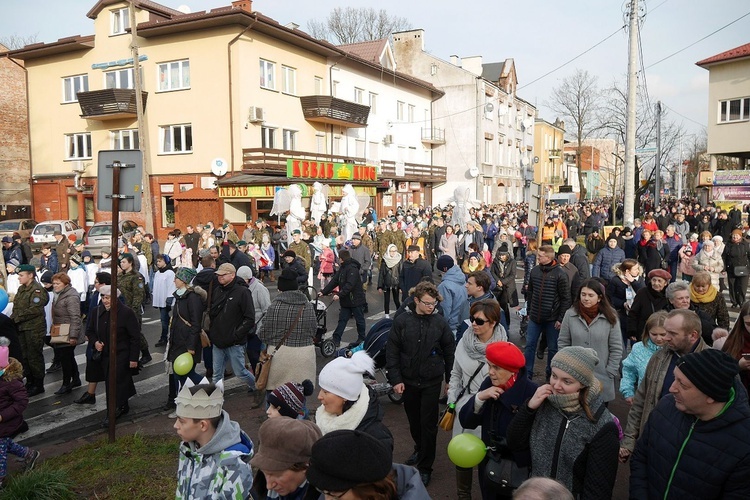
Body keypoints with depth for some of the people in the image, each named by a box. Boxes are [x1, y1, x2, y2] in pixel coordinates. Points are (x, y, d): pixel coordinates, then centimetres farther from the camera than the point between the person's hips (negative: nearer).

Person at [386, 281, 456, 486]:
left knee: (428, 424, 2)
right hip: (408, 381, 1)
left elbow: (449, 352, 2)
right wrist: (395, 379, -8)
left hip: (431, 382, -1)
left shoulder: (440, 322, -7)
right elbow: (392, 352, -4)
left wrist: (451, 379, 5)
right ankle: (419, 449, 44)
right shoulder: (402, 321, -8)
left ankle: (425, 467, 16)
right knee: (414, 420, 18)